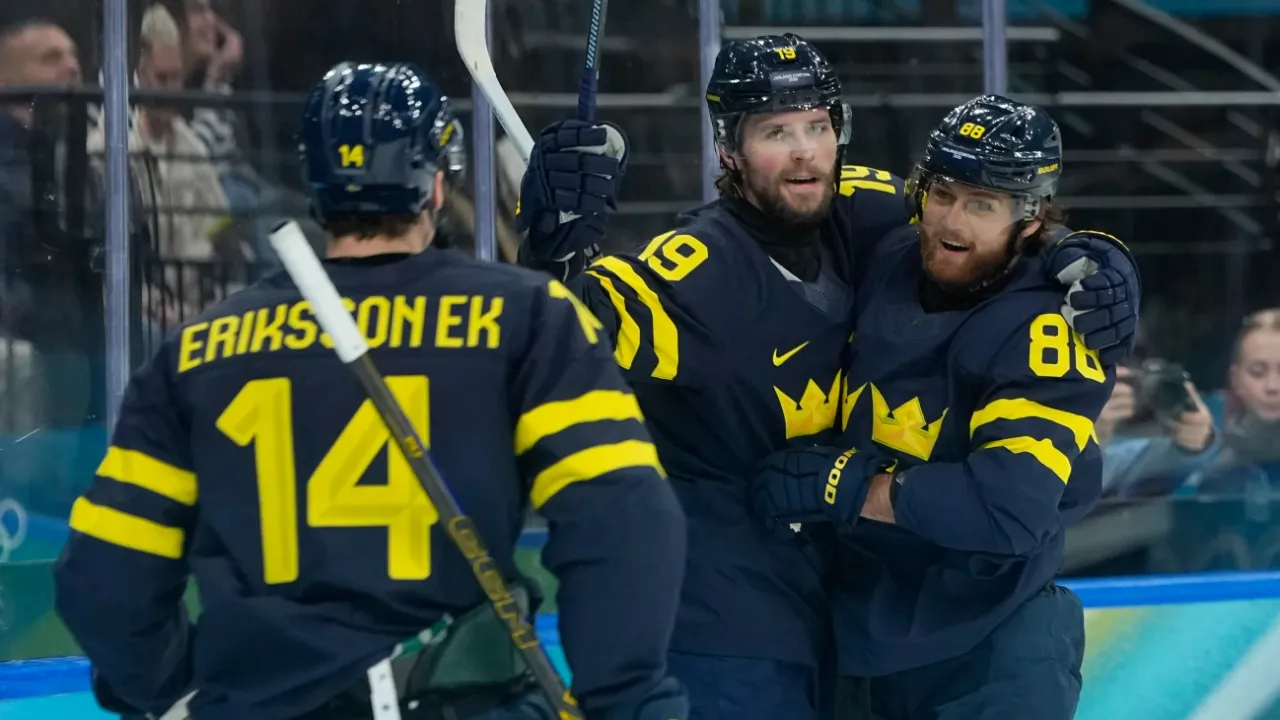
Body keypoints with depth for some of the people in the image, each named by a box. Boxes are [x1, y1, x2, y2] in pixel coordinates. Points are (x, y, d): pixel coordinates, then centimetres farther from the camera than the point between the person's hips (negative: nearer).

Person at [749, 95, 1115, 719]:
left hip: (992, 652, -7)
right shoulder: (885, 266, 0)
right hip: (863, 635, 7)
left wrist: (846, 489, -24)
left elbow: (1010, 508, -29)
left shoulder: (1047, 333, -19)